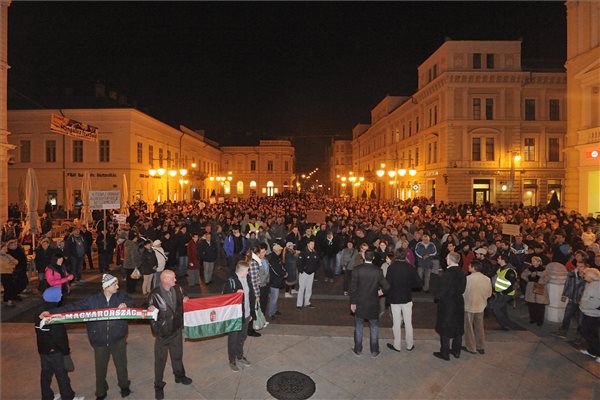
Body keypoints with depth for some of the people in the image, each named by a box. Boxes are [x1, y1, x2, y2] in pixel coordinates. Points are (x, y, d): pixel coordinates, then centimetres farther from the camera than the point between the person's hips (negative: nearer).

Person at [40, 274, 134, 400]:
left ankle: (124, 386, 41)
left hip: (118, 340, -1)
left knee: (121, 364, 15)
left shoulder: (121, 296, -7)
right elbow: (74, 307, -8)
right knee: (100, 368, 17)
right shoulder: (93, 300, -7)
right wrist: (52, 312, -15)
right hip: (100, 341, 1)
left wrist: (125, 304, -38)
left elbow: (130, 302, -17)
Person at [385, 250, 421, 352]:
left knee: (397, 323, 9)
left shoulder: (391, 267, -14)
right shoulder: (410, 267, -9)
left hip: (394, 299, -2)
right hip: (407, 298, 2)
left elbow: (387, 283, -14)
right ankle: (410, 345, 25)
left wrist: (387, 296, 1)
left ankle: (397, 346, 20)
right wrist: (408, 285, 9)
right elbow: (418, 282, -7)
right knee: (408, 323, 15)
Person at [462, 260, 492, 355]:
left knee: (469, 327, 11)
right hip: (480, 307, 5)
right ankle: (481, 347, 30)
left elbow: (462, 292, -15)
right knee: (479, 327, 20)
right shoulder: (487, 279, -8)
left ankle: (471, 348, 22)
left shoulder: (468, 278, -23)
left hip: (469, 306, -5)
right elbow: (489, 294, 3)